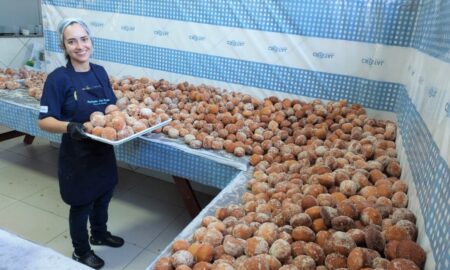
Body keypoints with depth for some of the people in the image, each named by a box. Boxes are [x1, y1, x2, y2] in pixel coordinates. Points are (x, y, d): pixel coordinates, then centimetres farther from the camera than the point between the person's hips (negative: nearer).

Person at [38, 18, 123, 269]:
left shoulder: (100, 72, 1)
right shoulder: (58, 78, -17)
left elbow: (112, 105, 12)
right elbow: (45, 120, -17)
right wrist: (69, 127, -36)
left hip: (104, 151, 6)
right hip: (77, 155, -6)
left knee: (103, 196, 23)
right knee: (81, 204, 12)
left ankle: (99, 233, 50)